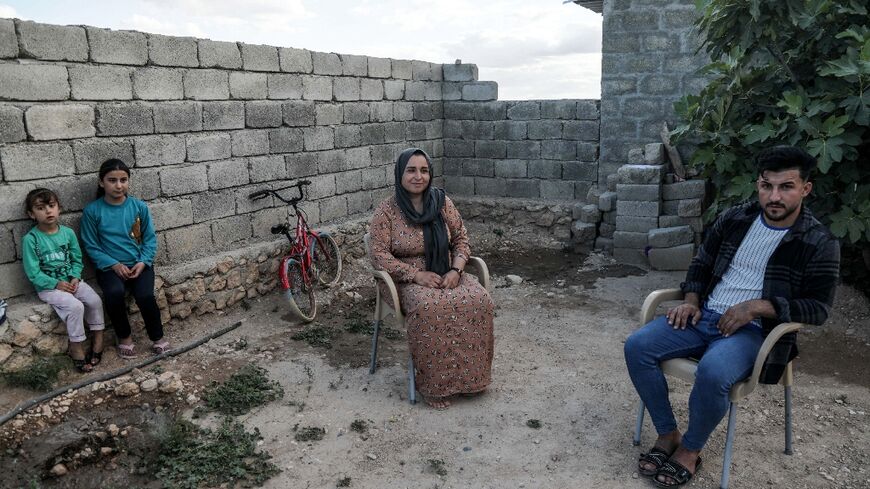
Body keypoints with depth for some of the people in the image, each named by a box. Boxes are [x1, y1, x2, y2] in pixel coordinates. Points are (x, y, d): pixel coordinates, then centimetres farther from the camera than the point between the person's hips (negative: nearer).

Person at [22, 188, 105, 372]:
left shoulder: (68, 233, 2)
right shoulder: (30, 239, -11)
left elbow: (77, 259, 9)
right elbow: (33, 273, -10)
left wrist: (75, 278, -8)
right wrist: (56, 284, -17)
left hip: (71, 281, 4)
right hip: (48, 286, -4)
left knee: (95, 300, -18)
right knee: (75, 306, -27)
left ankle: (98, 338, -2)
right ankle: (76, 347, -11)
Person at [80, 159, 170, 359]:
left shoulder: (139, 207, 1)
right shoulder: (92, 211, -3)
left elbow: (150, 238, 4)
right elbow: (92, 246, -2)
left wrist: (143, 262, -10)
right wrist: (114, 265, -14)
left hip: (139, 264, 1)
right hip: (110, 266, -1)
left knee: (145, 295, -26)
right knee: (114, 293, -32)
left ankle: (157, 337, 0)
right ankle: (124, 336, -6)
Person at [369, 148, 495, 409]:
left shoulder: (442, 202, 4)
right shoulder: (386, 211, -6)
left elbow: (461, 239, 8)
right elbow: (380, 256, -10)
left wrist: (455, 270, -11)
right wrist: (417, 274, -19)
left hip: (447, 275, 4)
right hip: (409, 280, -3)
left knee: (479, 301, -26)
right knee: (430, 308, -37)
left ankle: (470, 375, -10)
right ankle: (433, 384, -21)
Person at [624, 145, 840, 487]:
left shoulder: (819, 244, -5)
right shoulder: (735, 219, 7)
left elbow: (818, 308, -5)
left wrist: (756, 307, -18)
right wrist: (691, 300, 0)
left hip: (754, 330, -4)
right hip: (705, 316, 5)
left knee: (713, 372, -37)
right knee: (637, 347, -18)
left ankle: (690, 450, -7)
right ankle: (667, 434, -1)